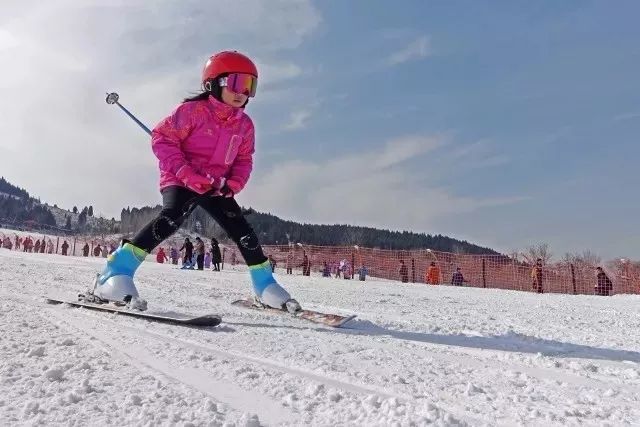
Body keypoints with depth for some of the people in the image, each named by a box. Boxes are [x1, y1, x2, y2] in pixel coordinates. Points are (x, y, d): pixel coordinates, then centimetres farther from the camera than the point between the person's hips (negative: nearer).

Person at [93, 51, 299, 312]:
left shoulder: (244, 124, 7)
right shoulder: (193, 110, -10)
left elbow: (244, 160, 13)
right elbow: (162, 139, -12)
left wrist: (233, 184, -7)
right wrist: (187, 174, -22)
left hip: (216, 187, 6)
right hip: (181, 182, -5)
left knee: (242, 230, -2)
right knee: (172, 218, -32)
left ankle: (265, 286, 10)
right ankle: (116, 273, -29)